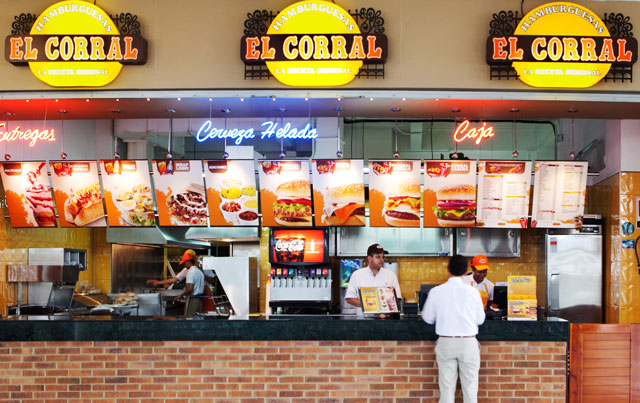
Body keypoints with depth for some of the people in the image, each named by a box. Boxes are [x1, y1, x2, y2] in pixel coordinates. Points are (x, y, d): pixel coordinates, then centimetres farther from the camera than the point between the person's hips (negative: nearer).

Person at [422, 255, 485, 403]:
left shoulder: (436, 292, -5)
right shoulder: (473, 292, -6)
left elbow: (428, 318, 3)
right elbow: (480, 320, 2)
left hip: (445, 342, 1)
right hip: (468, 342, -1)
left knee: (446, 386, 7)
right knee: (470, 386, 5)